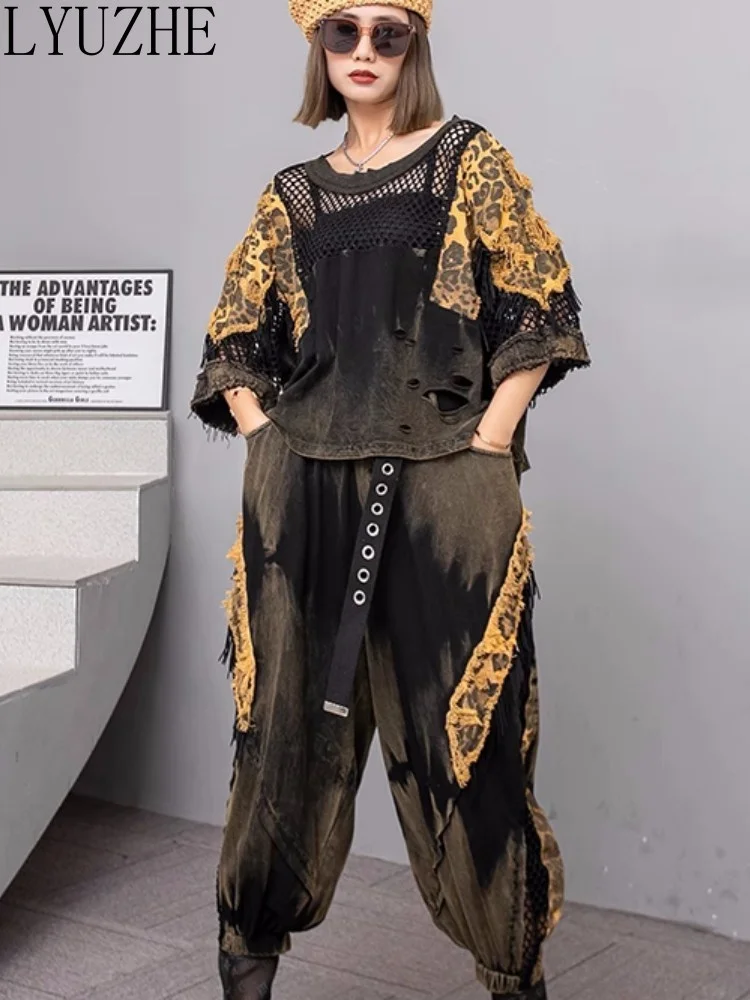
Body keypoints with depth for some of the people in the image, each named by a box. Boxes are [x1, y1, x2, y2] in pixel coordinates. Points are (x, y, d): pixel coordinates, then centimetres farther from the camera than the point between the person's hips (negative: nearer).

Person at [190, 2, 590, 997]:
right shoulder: (294, 195, 15)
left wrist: (484, 448, -8)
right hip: (304, 494, 3)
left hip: (443, 492, -3)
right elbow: (234, 342, 16)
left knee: (462, 727, 0)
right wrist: (265, 441, 2)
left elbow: (537, 311, -1)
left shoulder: (469, 160, 6)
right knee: (293, 718, 6)